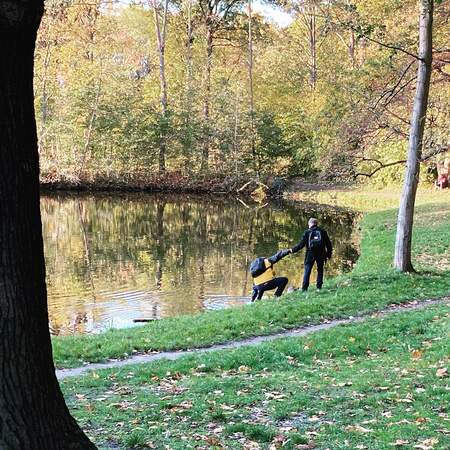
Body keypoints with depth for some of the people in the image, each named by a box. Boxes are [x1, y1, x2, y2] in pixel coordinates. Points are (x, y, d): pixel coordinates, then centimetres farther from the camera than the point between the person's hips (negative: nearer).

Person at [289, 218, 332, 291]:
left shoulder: (307, 232, -2)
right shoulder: (322, 232, 4)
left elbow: (301, 244, -6)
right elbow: (328, 244, 4)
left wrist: (293, 250, 4)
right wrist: (329, 254, 12)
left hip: (310, 255, -2)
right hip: (321, 254, 2)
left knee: (307, 271, 3)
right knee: (320, 270, 15)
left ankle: (304, 288, -1)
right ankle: (319, 287, 11)